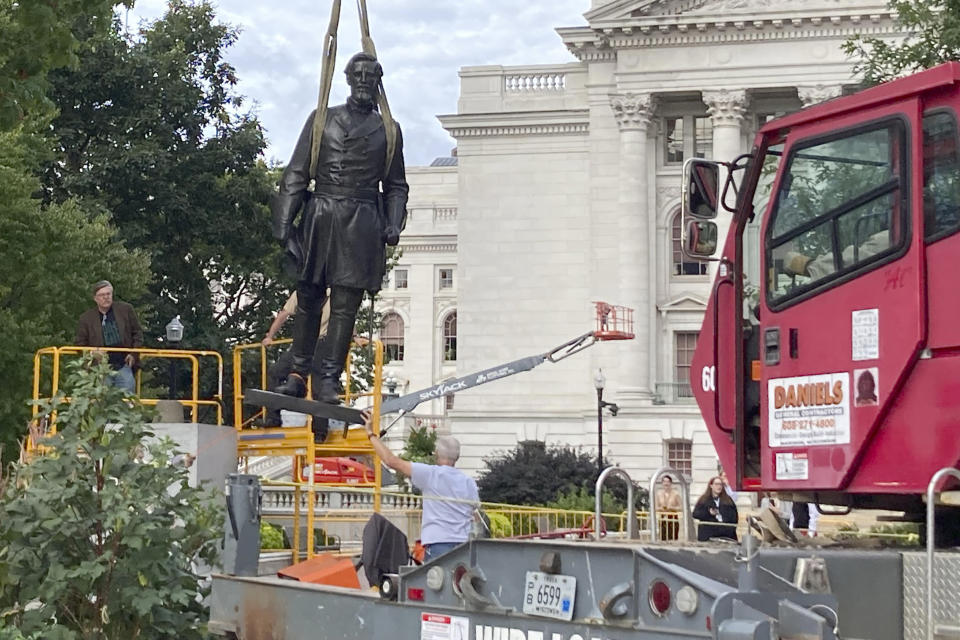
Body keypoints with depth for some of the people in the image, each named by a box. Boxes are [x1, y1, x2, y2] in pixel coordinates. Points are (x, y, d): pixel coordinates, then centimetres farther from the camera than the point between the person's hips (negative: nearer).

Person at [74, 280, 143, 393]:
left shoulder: (126, 310, 6)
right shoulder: (86, 318, 4)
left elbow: (138, 333, 13)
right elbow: (80, 343, 8)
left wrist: (134, 354, 1)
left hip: (124, 367, 1)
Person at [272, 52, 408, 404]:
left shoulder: (388, 130, 13)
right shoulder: (321, 119, 11)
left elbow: (396, 185, 18)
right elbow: (296, 174, 8)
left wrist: (393, 224, 2)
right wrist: (285, 220, -1)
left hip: (362, 224, 0)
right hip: (319, 216, 0)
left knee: (345, 304, -5)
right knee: (308, 298, 4)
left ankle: (329, 380, -3)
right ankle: (298, 374, 12)